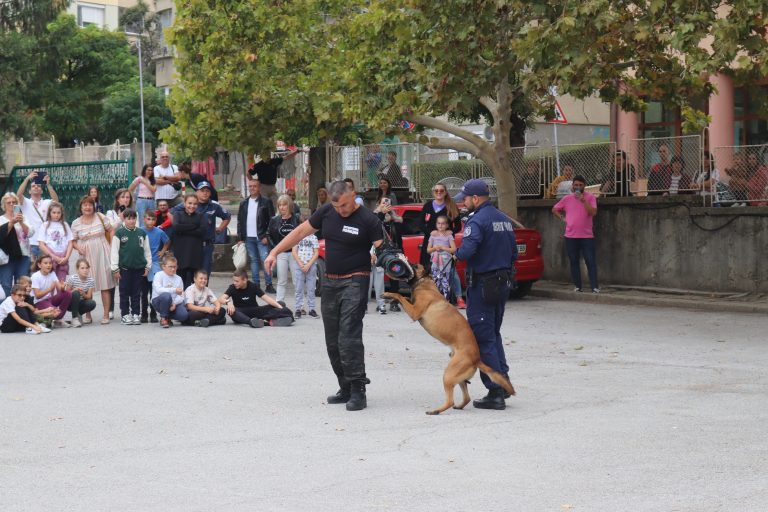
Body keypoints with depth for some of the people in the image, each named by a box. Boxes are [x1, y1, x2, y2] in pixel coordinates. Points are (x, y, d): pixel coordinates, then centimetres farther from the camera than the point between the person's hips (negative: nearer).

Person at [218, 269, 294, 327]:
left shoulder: (253, 286, -4)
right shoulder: (232, 288, -6)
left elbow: (266, 297, -10)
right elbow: (221, 299, -18)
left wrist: (279, 306, -23)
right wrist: (228, 302, -42)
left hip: (254, 311, 1)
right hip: (241, 313, -1)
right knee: (230, 310, -36)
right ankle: (251, 321, -59)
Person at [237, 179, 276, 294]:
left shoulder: (266, 202, 0)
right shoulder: (244, 203, 14)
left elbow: (271, 221, -3)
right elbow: (240, 222, 14)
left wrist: (266, 236, -11)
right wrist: (240, 238, 7)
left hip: (261, 238, -4)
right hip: (248, 238, 4)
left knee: (265, 260, -9)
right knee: (254, 261, 8)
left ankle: (269, 284, -6)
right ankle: (256, 285, 11)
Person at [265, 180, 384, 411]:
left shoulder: (368, 219, -11)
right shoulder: (326, 212, 5)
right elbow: (301, 231, 13)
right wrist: (275, 252, 10)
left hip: (355, 282, -6)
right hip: (330, 282, 7)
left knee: (349, 337, -16)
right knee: (333, 341, 9)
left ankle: (358, 390, -12)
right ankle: (346, 389, 18)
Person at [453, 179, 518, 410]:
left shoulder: (477, 221, -16)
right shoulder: (504, 219, 12)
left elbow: (466, 251, -28)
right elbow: (514, 254, 16)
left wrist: (456, 252, -7)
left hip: (482, 285, -8)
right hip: (503, 283, 9)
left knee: (483, 339, -3)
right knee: (494, 334, 21)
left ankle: (495, 392, -4)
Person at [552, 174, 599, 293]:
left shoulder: (590, 197, 0)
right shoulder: (567, 199, 8)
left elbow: (593, 212, -15)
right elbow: (554, 210, 19)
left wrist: (583, 200, -20)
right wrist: (562, 218, 6)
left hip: (587, 236, -3)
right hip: (571, 236, 3)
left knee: (590, 261, -7)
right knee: (574, 262, 7)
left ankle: (595, 287, -8)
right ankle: (577, 286, 15)